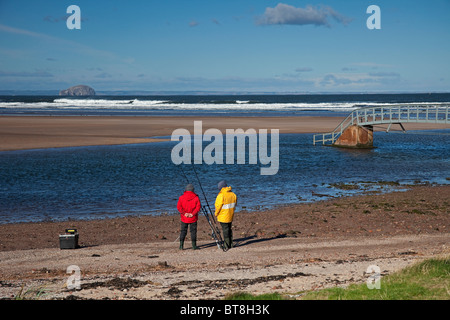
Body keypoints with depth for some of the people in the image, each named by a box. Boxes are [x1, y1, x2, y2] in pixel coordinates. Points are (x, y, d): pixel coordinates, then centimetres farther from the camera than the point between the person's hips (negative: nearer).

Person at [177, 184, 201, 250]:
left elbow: (179, 207, -8)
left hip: (184, 218, 1)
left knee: (183, 231, 8)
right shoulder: (196, 197, -4)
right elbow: (198, 207, -11)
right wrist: (193, 213, -13)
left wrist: (184, 213, -11)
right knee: (193, 231, 5)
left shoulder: (181, 197, -1)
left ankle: (181, 245, 3)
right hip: (193, 219, -1)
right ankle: (194, 245, 4)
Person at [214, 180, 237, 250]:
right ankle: (231, 244, 24)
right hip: (230, 216, 6)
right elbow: (234, 204, 11)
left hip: (223, 216, -6)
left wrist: (216, 213, 1)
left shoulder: (221, 195, -20)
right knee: (229, 229, 18)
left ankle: (227, 245, 3)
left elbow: (218, 206, -15)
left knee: (225, 229, 0)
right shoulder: (233, 194, 1)